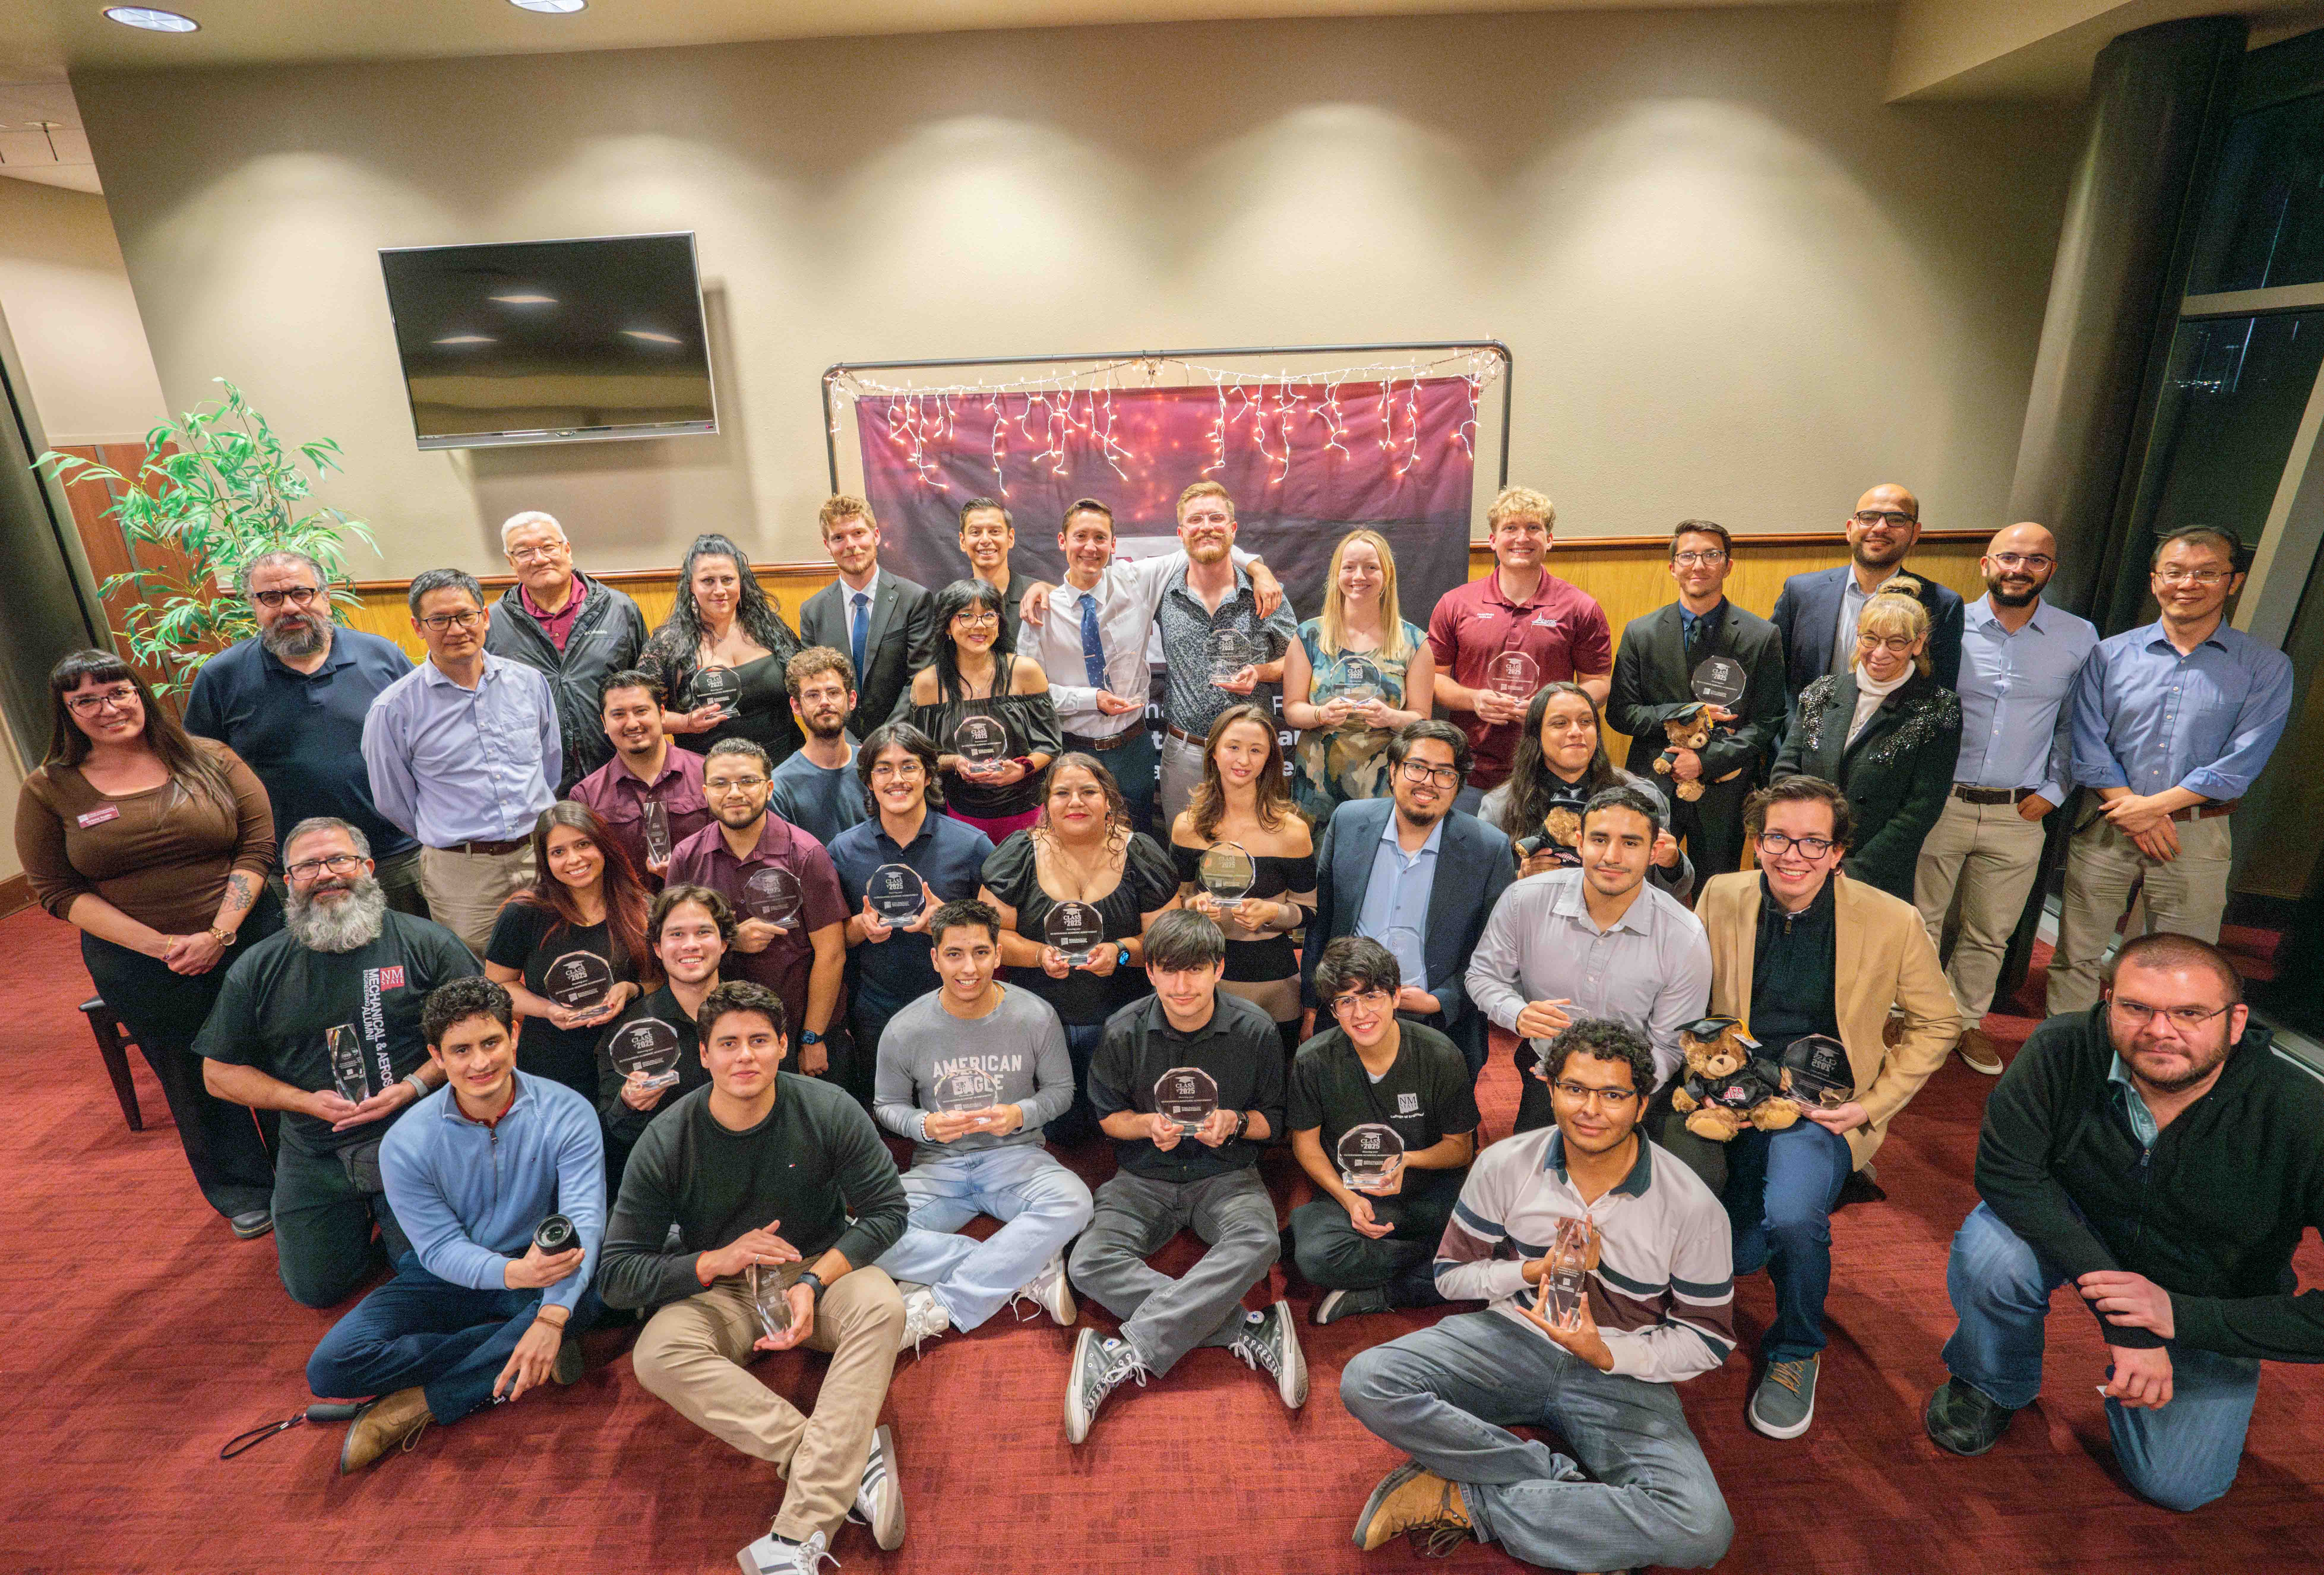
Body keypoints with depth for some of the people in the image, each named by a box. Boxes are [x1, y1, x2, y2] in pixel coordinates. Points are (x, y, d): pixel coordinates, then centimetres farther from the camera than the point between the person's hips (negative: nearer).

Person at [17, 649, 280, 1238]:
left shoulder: (210, 760, -2)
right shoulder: (48, 791, -1)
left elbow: (257, 844, -6)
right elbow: (58, 891, -3)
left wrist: (219, 933, -16)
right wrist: (159, 946, -15)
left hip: (248, 939, 0)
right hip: (138, 965, 1)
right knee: (197, 1085, 16)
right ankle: (246, 1195, 37)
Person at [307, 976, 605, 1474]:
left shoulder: (567, 1114, -16)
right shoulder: (407, 1144, -12)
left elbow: (584, 1219, -25)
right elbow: (441, 1248, -15)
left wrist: (552, 1315, -42)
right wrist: (514, 1272, -37)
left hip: (537, 1275, -1)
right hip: (446, 1280, 2)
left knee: (595, 1289, -35)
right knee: (331, 1366, -21)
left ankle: (424, 1403, -19)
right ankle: (507, 1362, -18)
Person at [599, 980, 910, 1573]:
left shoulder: (828, 1112, -15)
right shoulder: (667, 1142, -14)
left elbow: (887, 1210, -11)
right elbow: (617, 1276, -10)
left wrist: (814, 1283, -23)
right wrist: (716, 1261, -23)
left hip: (820, 1268, 0)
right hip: (717, 1291, 1)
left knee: (881, 1305, -32)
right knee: (657, 1355, -30)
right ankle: (857, 1458, -33)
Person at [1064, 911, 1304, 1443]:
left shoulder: (1255, 1031, -7)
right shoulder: (1124, 1031, -6)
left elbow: (1274, 1120, 5)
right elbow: (1107, 1116, 6)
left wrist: (1235, 1121, -17)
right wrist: (1148, 1125, -16)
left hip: (1226, 1176, -1)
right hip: (1145, 1179, 1)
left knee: (1258, 1244, -34)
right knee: (1088, 1263, -26)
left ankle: (1124, 1355, -33)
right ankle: (1253, 1332, -29)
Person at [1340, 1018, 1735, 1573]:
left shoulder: (1692, 1207, -11)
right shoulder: (1505, 1165, -8)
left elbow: (1708, 1338, -1)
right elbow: (1451, 1274, 3)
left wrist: (1606, 1354, -19)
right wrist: (1537, 1270, -17)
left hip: (1622, 1370, 0)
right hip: (1512, 1338, 1)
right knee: (1367, 1381, -24)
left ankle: (1465, 1502, -17)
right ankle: (1572, 1480, -18)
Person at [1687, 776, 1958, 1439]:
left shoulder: (1893, 922, -7)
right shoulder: (1720, 897, -3)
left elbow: (1937, 1025, 7)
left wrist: (1873, 1104, -2)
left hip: (1822, 1108, -2)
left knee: (1791, 1215, -29)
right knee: (1736, 1250, -13)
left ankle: (1795, 1354, 2)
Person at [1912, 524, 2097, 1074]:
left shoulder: (2079, 638, 2)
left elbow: (2074, 725, 11)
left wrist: (2052, 792, 4)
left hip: (2019, 816, 2)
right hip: (1939, 803, -2)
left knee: (1990, 934, 14)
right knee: (1919, 922, 6)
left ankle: (1966, 1020, 32)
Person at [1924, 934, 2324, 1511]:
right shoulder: (2064, 1051, -30)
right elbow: (2008, 1172, -27)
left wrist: (2179, 1316, -33)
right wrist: (2121, 1320, -32)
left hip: (2213, 1303, 0)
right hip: (2078, 1230, 0)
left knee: (2179, 1486, -3)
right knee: (1990, 1247, -32)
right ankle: (1992, 1385, 2)